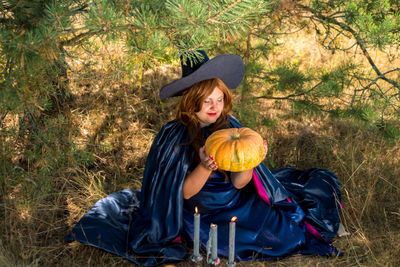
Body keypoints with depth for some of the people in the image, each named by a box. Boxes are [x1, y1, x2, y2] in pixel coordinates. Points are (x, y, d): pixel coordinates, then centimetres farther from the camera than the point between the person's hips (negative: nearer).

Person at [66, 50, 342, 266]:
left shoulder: (230, 126, -6)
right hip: (202, 213, -4)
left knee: (286, 228, -9)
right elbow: (185, 193, -16)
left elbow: (239, 183, -8)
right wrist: (204, 167, -34)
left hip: (237, 202, 4)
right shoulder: (174, 136, -16)